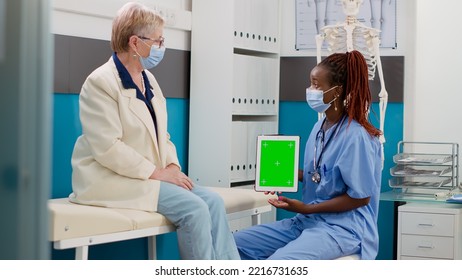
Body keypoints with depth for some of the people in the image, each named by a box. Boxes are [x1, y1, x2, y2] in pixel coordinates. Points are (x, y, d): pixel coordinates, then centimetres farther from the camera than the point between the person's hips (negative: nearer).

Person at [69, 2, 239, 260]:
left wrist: (172, 165, -3)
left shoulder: (148, 79, 14)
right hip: (113, 179, -8)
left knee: (213, 201, -12)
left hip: (150, 175, 8)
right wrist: (156, 172, -19)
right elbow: (108, 148, -21)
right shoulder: (100, 82, -13)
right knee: (194, 209, -23)